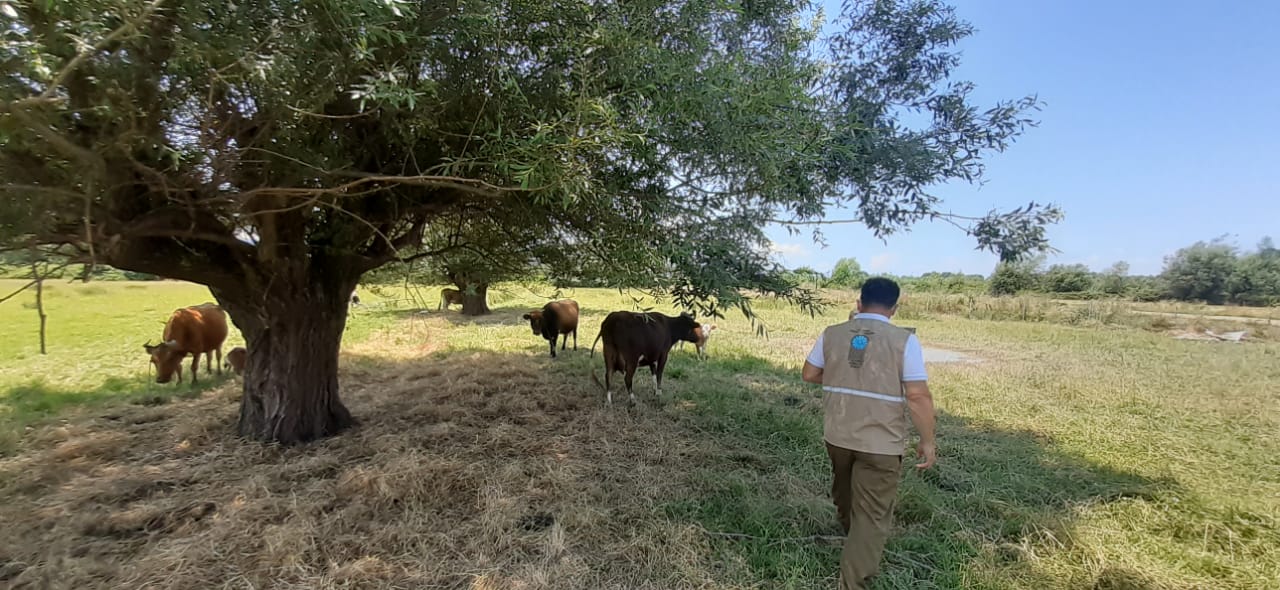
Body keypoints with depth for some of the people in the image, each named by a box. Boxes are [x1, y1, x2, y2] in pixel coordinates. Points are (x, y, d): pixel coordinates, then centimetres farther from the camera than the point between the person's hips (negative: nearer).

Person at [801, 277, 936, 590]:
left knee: (844, 491, 30)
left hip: (837, 434, 5)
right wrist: (928, 441, -5)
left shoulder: (831, 334, -2)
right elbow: (918, 395, -15)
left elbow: (809, 374, 7)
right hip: (880, 442, -5)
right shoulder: (904, 340, -13)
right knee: (872, 514, 7)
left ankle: (854, 539, 57)